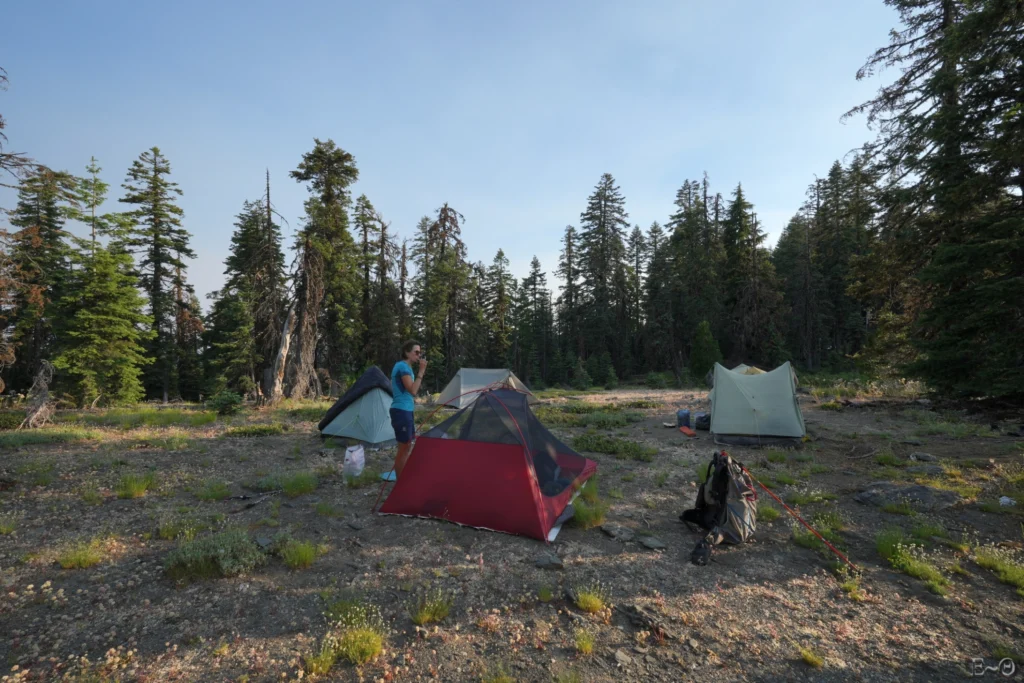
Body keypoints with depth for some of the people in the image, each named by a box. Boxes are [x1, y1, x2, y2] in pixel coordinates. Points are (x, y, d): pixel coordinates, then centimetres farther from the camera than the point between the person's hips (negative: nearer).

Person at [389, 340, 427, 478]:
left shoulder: (404, 366, 15)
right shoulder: (403, 366, -15)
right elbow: (413, 390, -23)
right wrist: (421, 371, -21)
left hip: (405, 410, 10)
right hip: (401, 411, -10)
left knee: (407, 446, 15)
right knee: (404, 447, -4)